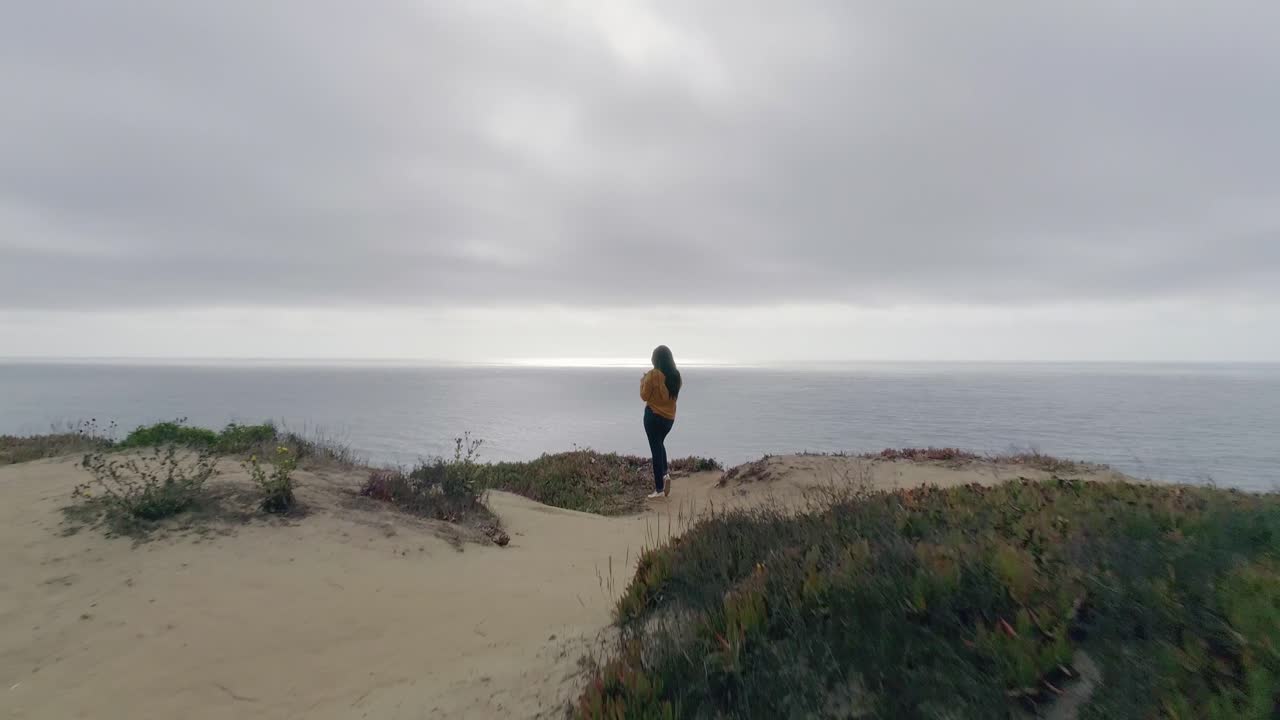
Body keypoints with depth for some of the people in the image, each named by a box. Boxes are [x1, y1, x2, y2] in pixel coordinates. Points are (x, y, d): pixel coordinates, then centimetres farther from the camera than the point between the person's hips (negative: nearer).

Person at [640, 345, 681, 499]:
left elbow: (644, 396, -8)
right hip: (670, 417, 6)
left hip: (654, 416, -6)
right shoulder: (675, 375, 1)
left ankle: (659, 488, 5)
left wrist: (643, 382, 8)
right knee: (660, 443, 27)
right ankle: (665, 473, 10)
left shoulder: (653, 374, -15)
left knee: (656, 448, 1)